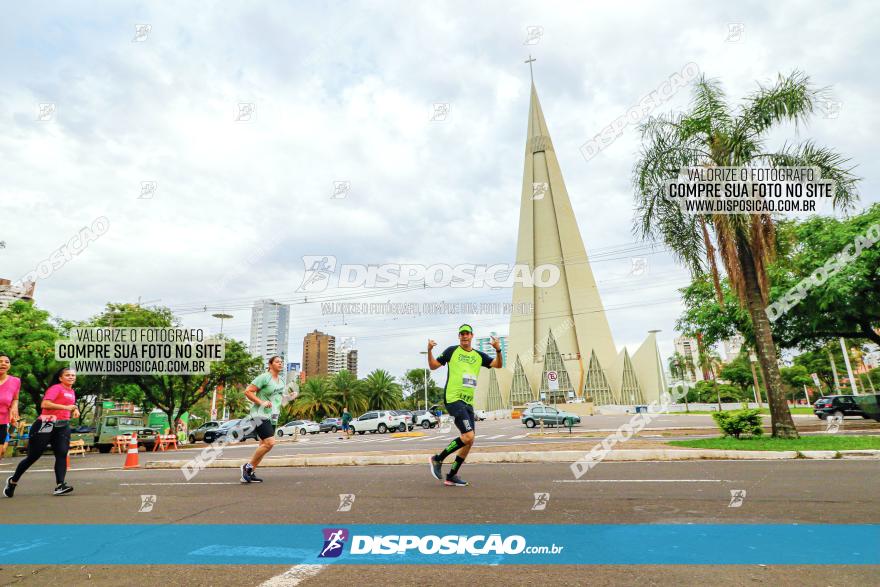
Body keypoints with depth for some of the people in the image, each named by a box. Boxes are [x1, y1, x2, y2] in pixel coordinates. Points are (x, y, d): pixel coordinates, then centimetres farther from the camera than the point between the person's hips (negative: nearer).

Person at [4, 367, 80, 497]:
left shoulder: (72, 392, 17)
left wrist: (74, 410, 14)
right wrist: (66, 407, -23)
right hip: (46, 425, -6)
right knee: (33, 456, 4)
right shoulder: (56, 388, -8)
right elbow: (44, 404, -22)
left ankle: (60, 486, -12)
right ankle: (13, 481, 28)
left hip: (63, 427, 7)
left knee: (62, 454, -7)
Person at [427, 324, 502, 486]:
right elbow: (433, 366, 4)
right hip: (453, 399, -6)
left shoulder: (479, 355, 13)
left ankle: (451, 476, 19)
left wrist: (498, 350, -13)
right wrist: (429, 351, -13)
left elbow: (498, 365, 5)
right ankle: (438, 459, 0)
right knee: (468, 437, -17)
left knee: (469, 441, 6)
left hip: (468, 402, 6)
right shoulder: (452, 351, 2)